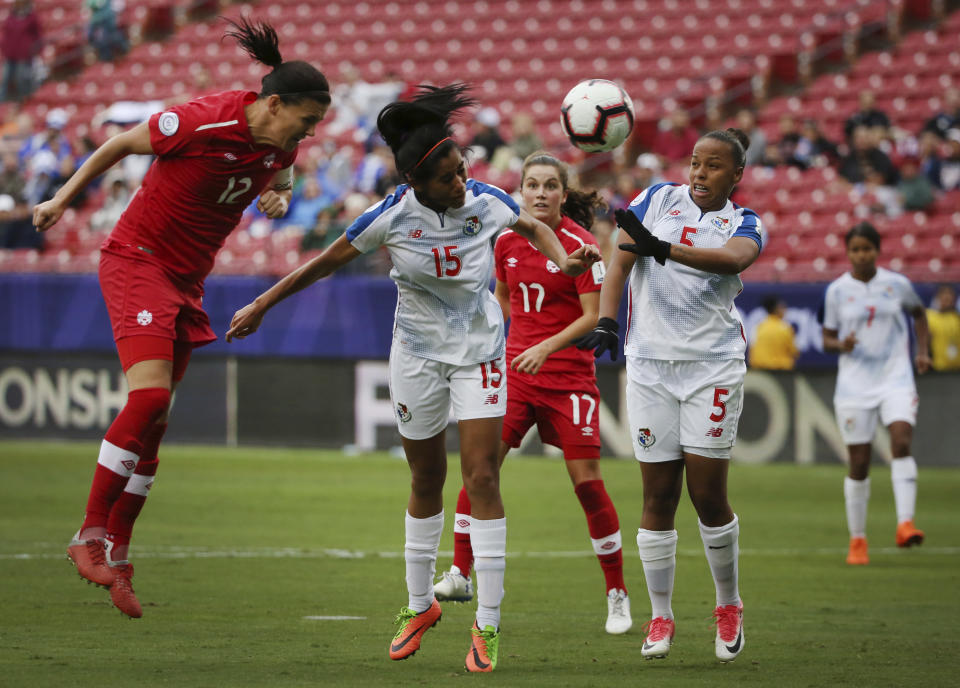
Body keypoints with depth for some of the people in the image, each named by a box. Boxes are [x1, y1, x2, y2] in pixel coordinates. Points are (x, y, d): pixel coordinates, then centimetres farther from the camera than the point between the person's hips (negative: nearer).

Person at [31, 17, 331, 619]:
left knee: (154, 421, 5)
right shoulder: (202, 123, -23)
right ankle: (90, 535, -14)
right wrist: (63, 199, 2)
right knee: (150, 394, -22)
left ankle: (117, 554, 12)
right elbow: (120, 144, -8)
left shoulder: (280, 146, -3)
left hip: (186, 278, 7)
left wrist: (278, 198, -4)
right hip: (137, 259, -7)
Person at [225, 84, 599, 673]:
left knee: (482, 477, -9)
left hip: (480, 353, 0)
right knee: (427, 481, 9)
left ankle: (488, 624, -8)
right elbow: (327, 262, -4)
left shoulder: (486, 202, -13)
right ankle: (421, 605, 29)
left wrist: (564, 260, -9)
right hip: (419, 355, 0)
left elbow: (533, 227, 10)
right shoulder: (393, 217, -17)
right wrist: (261, 307, 0)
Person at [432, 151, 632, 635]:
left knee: (586, 481, -6)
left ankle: (617, 595, 4)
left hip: (569, 374, -4)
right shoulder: (507, 242, 4)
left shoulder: (579, 245, -11)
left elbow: (593, 317, -15)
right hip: (516, 367, 4)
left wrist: (547, 347, -26)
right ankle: (460, 574, 0)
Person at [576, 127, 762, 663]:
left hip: (713, 367, -1)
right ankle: (661, 616, 10)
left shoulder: (743, 223, 2)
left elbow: (734, 258, -22)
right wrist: (606, 320, -20)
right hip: (651, 364, 1)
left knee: (708, 493, -5)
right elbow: (621, 259, -3)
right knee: (659, 494, 1)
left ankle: (729, 606, 15)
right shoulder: (660, 199, 6)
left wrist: (664, 249, -38)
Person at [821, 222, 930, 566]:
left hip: (896, 379, 0)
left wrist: (922, 351, 8)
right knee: (859, 463, 1)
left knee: (901, 441, -24)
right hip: (854, 384, 0)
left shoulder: (897, 284, 2)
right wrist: (841, 345, -15)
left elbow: (918, 312, 21)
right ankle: (857, 540, 13)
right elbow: (827, 338, 8)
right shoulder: (837, 290, 1)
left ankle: (905, 524, -30)